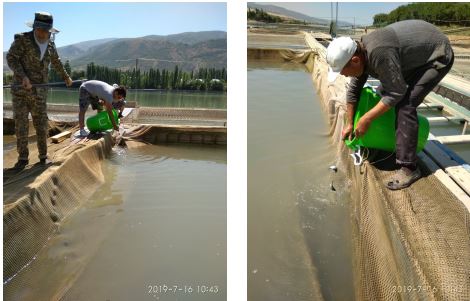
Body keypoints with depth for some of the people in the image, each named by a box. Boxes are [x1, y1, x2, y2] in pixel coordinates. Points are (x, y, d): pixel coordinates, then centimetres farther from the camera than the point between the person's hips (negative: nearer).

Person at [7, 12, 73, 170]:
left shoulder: (50, 45, 6)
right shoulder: (22, 39, -7)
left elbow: (56, 63, 24)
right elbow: (11, 58, -12)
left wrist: (66, 77, 37)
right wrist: (23, 76, -27)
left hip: (38, 92, 3)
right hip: (20, 90, -2)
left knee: (41, 125, 3)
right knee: (21, 125, -4)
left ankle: (43, 156, 16)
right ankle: (23, 158, 7)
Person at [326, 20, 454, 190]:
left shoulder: (379, 54, -36)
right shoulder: (361, 55, -7)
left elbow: (396, 92, -28)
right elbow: (353, 91, 5)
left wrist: (366, 119, -24)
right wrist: (349, 124, 11)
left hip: (437, 55, -9)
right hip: (415, 55, 9)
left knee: (405, 104, -22)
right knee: (381, 92, 13)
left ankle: (409, 168, -14)